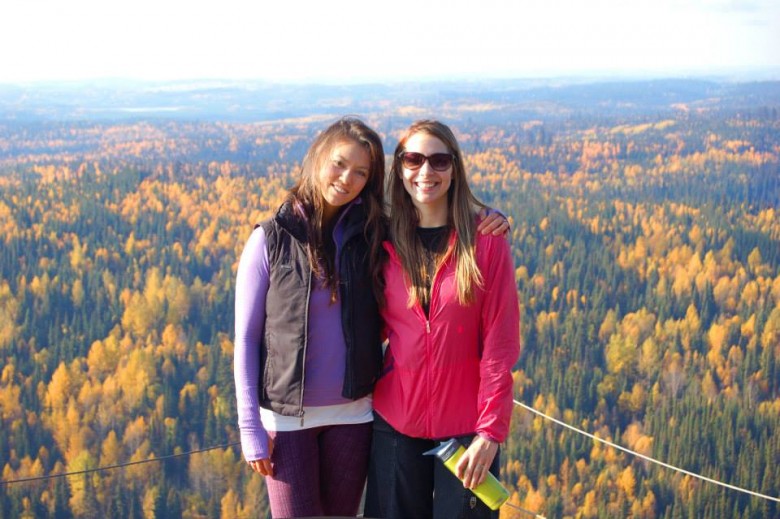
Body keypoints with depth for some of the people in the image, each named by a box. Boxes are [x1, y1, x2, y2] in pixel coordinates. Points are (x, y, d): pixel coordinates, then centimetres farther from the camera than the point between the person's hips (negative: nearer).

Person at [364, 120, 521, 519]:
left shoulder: (485, 238, -5)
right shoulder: (385, 242, 2)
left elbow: (501, 342, -8)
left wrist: (491, 431, -13)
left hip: (466, 424, -2)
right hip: (395, 422, 2)